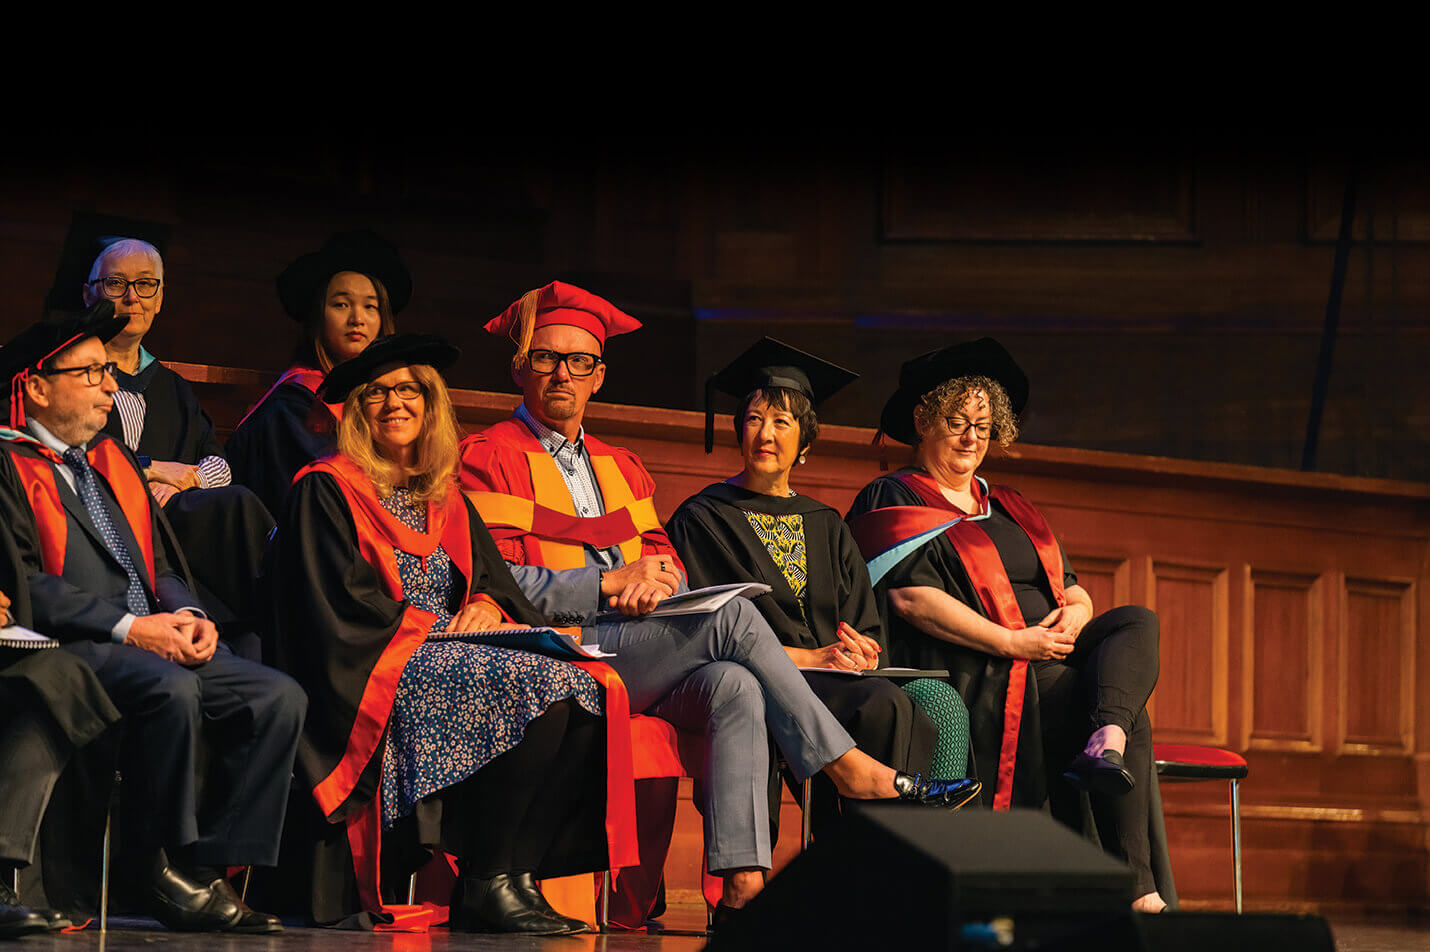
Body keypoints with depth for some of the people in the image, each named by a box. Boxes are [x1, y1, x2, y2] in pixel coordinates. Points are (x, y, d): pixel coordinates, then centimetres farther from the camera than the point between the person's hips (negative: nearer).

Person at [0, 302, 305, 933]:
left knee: (278, 697, -15)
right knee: (172, 690, -37)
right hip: (72, 646, -8)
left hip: (156, 643, 8)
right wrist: (129, 626, -18)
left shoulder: (114, 463, 25)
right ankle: (167, 873, -23)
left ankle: (210, 868, -16)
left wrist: (186, 614, -1)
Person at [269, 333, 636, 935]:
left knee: (586, 694, -24)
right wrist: (432, 627, -12)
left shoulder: (447, 503, 25)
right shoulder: (326, 490, 6)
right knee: (539, 686, -31)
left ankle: (513, 872, -28)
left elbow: (495, 581, 17)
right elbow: (341, 600, -5)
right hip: (384, 668, -6)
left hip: (454, 655, 6)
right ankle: (488, 880, -27)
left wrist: (486, 605, -8)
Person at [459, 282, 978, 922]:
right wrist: (615, 582, -13)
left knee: (735, 687, -28)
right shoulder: (488, 458, 5)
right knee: (732, 617, -25)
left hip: (639, 647, 6)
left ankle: (742, 882, -39)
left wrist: (658, 575, -9)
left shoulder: (620, 467, 27)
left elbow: (664, 558, 17)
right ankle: (849, 769, -21)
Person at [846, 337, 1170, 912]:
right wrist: (1011, 641, -17)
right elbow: (910, 597, -9)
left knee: (1136, 623, -24)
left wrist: (1075, 611, -5)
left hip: (1049, 661, 7)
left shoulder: (1008, 509, 29)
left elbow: (1072, 588, 23)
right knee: (1133, 721, -28)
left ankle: (1107, 746, -50)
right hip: (974, 675, -7)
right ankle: (1134, 883, -38)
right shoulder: (893, 500, 6)